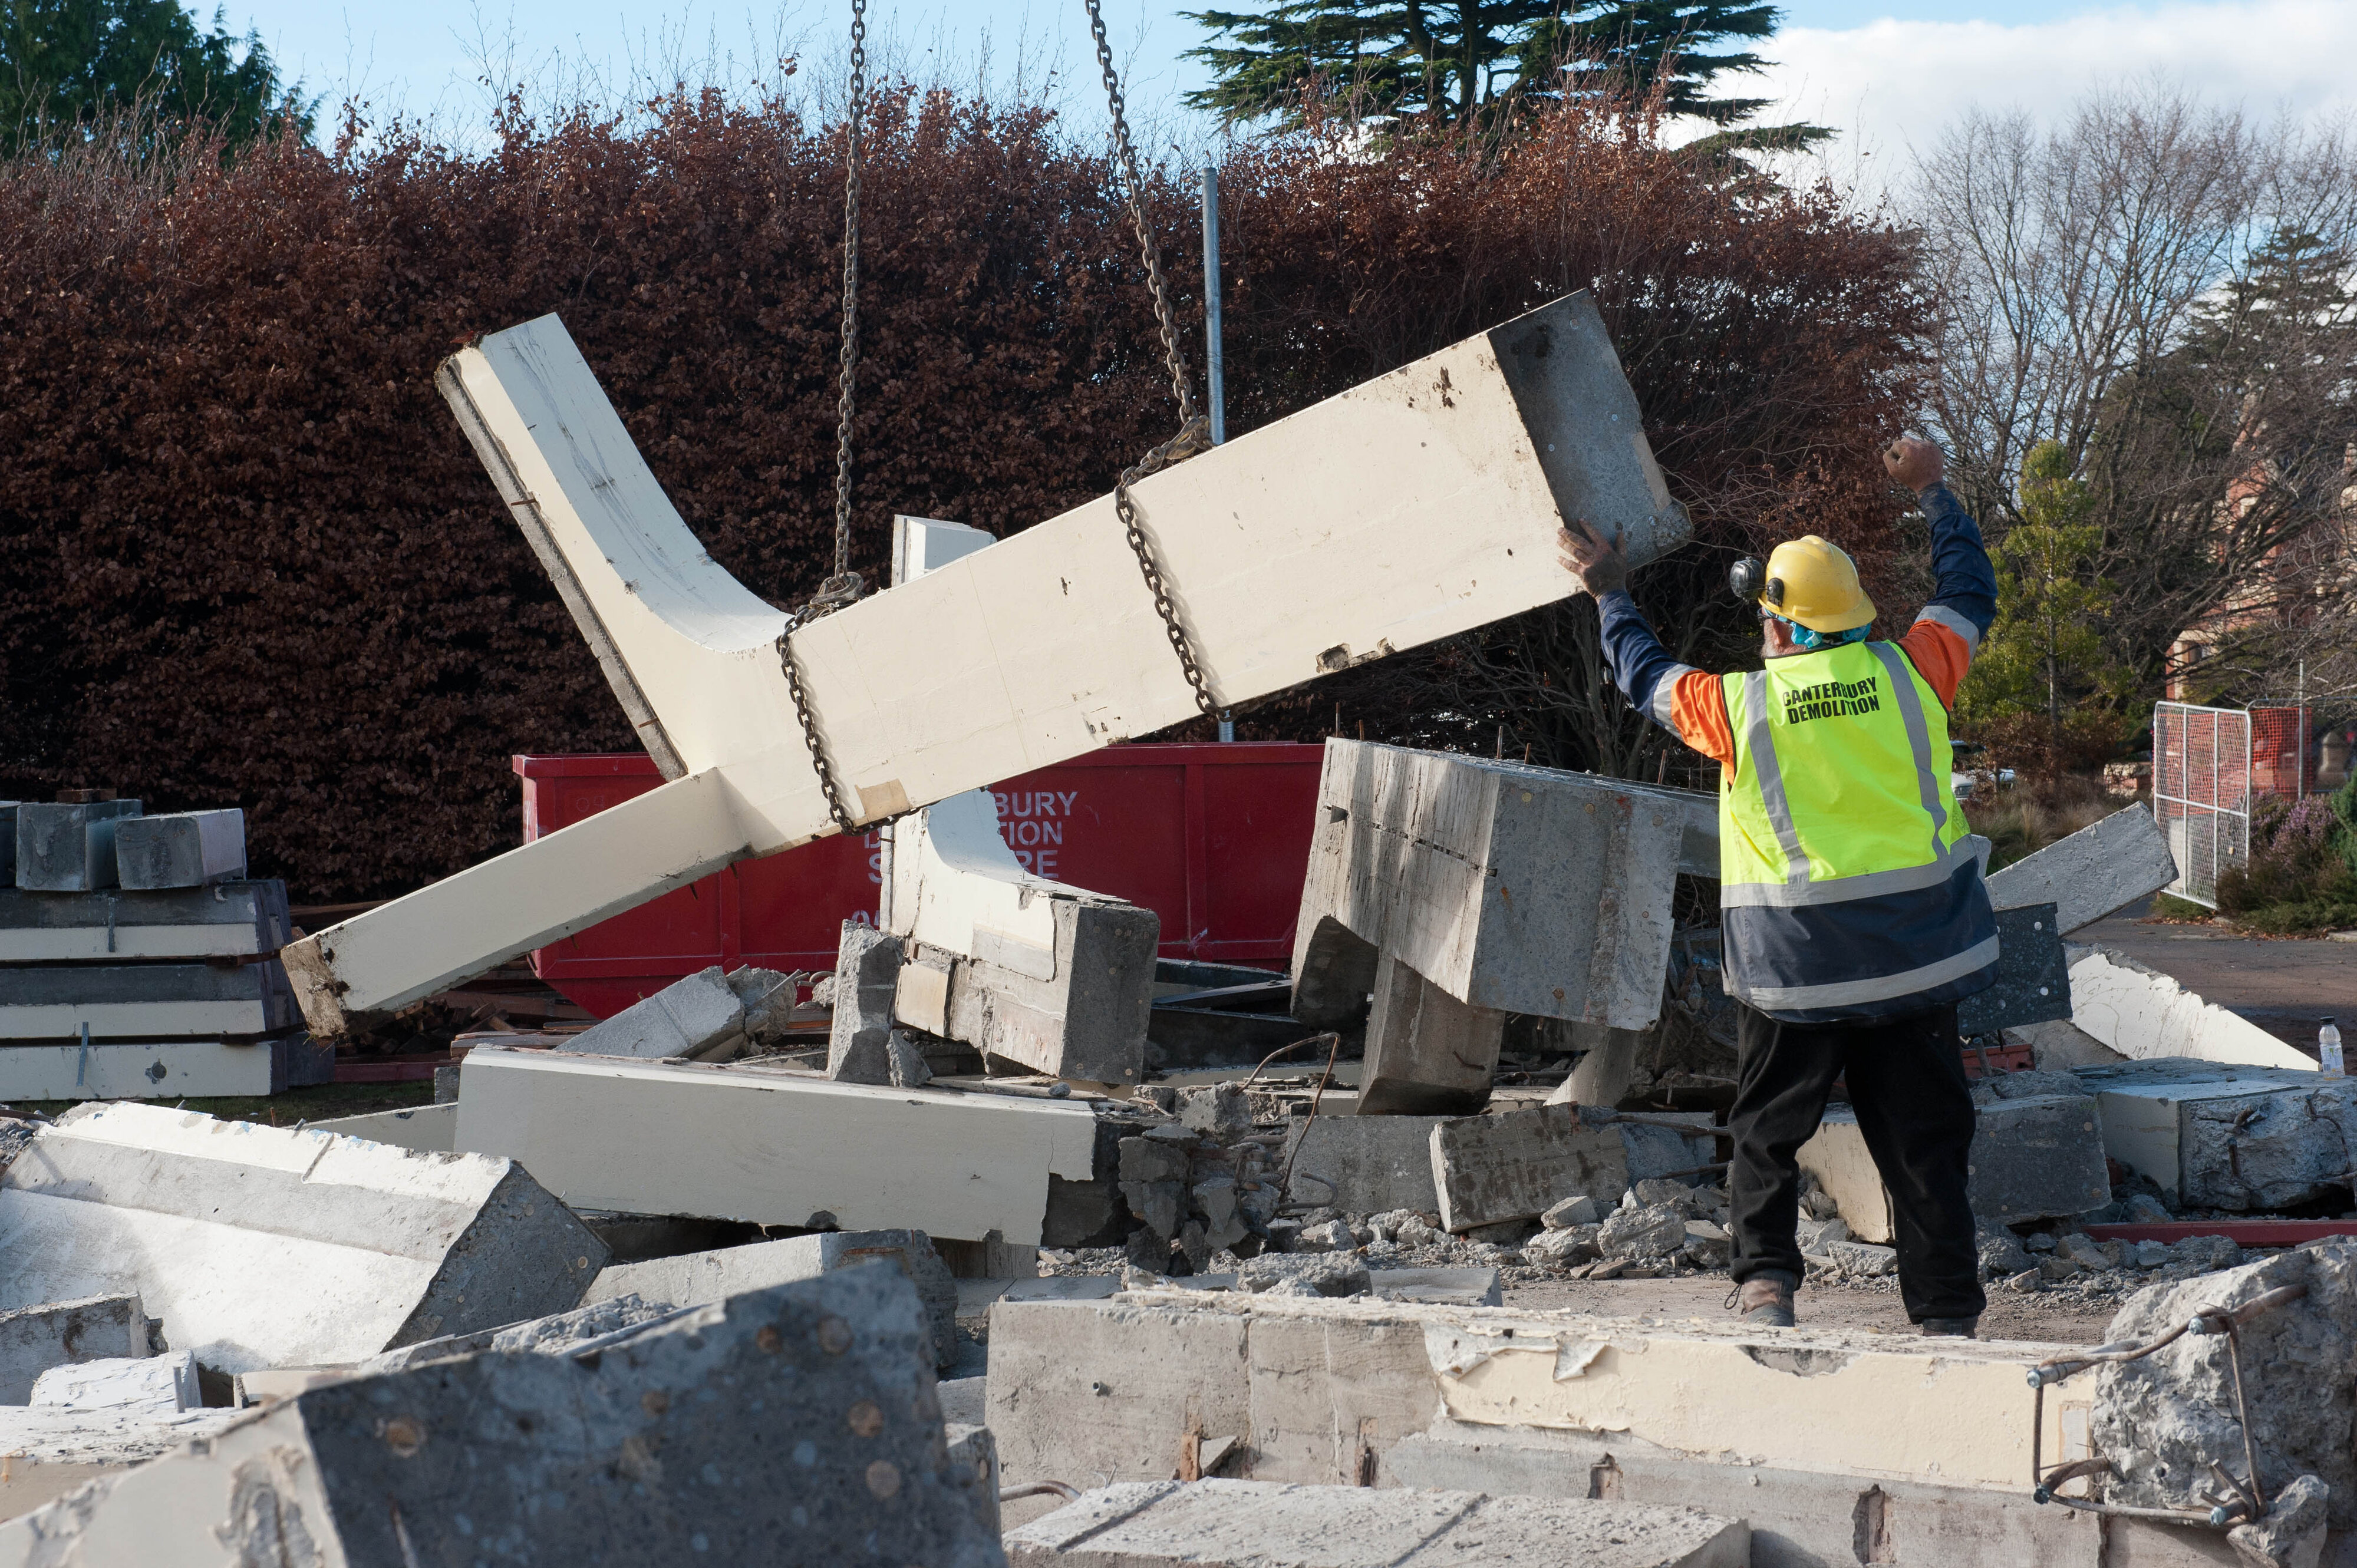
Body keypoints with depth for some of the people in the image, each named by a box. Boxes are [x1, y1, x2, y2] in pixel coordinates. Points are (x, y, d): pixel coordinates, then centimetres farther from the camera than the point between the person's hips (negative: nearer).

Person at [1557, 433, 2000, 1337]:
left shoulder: (1740, 707, -7)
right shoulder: (1909, 676, -3)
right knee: (1924, 1144, 5)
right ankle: (1949, 1315, 5)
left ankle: (1764, 1280, 4)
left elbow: (1645, 677, 12)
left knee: (1768, 1135, 15)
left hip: (1794, 966, -2)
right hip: (1913, 957, 2)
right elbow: (1969, 594, 16)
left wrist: (1611, 596, 29)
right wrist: (1932, 495, 30)